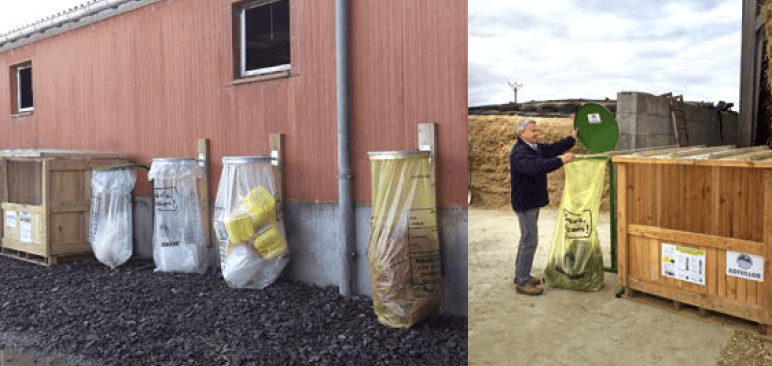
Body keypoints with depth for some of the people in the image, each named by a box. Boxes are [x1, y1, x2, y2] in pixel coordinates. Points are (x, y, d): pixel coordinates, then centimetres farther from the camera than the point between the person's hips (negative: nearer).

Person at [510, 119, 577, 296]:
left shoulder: (535, 147, 10)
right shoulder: (519, 152, -22)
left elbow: (553, 149, 20)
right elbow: (535, 168, -37)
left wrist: (572, 138, 13)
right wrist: (560, 161, -40)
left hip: (533, 201, 10)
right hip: (524, 203, -10)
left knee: (527, 238, 18)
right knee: (530, 241, -8)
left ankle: (521, 274, 30)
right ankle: (522, 282, 0)